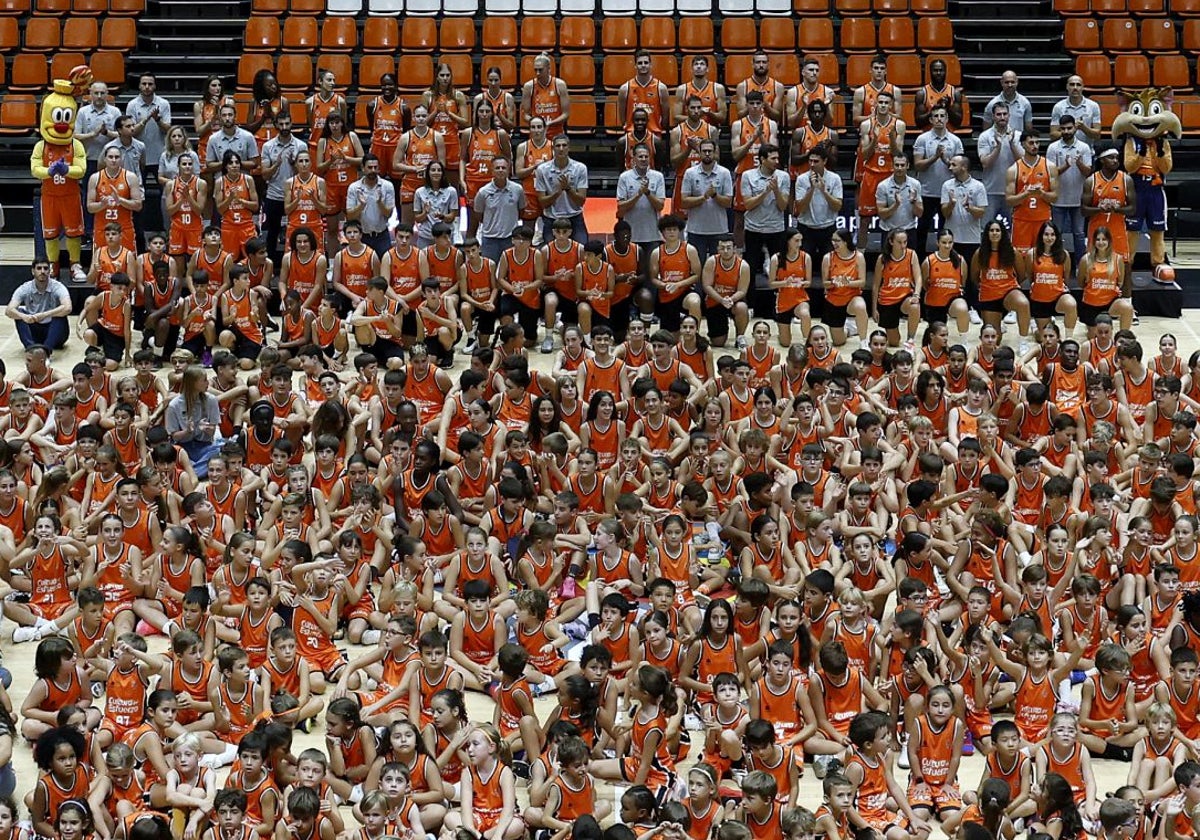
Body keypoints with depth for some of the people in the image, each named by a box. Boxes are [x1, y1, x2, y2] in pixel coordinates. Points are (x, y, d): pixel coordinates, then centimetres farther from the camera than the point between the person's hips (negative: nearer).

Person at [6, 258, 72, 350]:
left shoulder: (57, 287, -13)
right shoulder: (25, 289, -7)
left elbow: (67, 308, -31)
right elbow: (8, 310, -20)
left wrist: (45, 315, -42)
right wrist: (24, 317, -42)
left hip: (53, 330, -2)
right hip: (34, 331, 2)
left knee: (60, 315, -30)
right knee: (19, 312, -22)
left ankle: (46, 349, -46)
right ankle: (31, 348, -40)